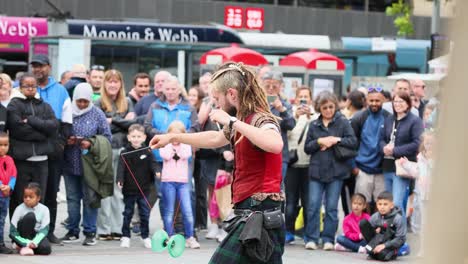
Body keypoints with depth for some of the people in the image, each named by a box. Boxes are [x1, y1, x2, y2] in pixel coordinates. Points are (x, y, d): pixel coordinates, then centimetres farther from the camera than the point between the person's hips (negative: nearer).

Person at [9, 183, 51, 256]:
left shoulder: (44, 209, -8)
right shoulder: (19, 209, -13)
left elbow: (44, 230, -13)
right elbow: (12, 232, -15)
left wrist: (35, 242, -30)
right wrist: (27, 243, -27)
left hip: (37, 236, 1)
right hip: (22, 237, -1)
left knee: (46, 249, -34)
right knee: (30, 216, -28)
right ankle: (24, 247, -24)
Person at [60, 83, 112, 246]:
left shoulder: (97, 114, -1)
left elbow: (107, 136, 0)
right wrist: (66, 141, -11)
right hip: (70, 164, 2)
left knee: (89, 199, 2)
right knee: (72, 198, 10)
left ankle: (90, 232, 9)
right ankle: (73, 231, 19)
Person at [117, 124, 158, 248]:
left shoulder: (147, 152, 1)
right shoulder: (125, 153, -4)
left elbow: (153, 164, -6)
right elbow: (121, 167, -11)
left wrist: (156, 172, -29)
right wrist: (120, 180, -27)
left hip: (144, 189, 1)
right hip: (129, 189, -1)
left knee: (145, 214, 6)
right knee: (128, 214, 9)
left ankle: (145, 237, 17)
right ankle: (125, 236, 18)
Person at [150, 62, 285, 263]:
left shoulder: (261, 119, -13)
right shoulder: (244, 122, 16)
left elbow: (275, 145, -36)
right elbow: (215, 138, 36)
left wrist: (232, 121, -29)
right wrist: (173, 137, 42)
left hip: (258, 218, -9)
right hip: (250, 216, 9)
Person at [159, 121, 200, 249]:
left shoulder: (186, 146, 11)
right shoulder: (165, 145, 8)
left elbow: (186, 155, -10)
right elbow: (166, 156, -12)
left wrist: (179, 143, -1)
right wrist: (170, 143, -1)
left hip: (183, 182, 1)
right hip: (168, 181, -1)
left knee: (187, 211, -6)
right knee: (169, 212, 3)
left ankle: (190, 237, 0)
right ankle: (169, 237, 9)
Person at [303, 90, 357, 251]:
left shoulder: (343, 122, 3)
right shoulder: (314, 125, 10)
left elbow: (353, 142, -4)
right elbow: (307, 148, 8)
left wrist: (336, 140, -13)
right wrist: (319, 142, -8)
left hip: (336, 171, -2)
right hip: (317, 170, 2)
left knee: (332, 207, 2)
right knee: (313, 205, -3)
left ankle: (328, 239, 8)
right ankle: (311, 239, 3)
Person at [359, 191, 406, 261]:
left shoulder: (398, 218, -12)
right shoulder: (375, 217, 1)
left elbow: (401, 239, -15)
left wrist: (384, 245, -24)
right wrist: (374, 232, -13)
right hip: (377, 241, 5)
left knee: (381, 255, -43)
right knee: (363, 222, -13)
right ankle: (372, 247, -18)